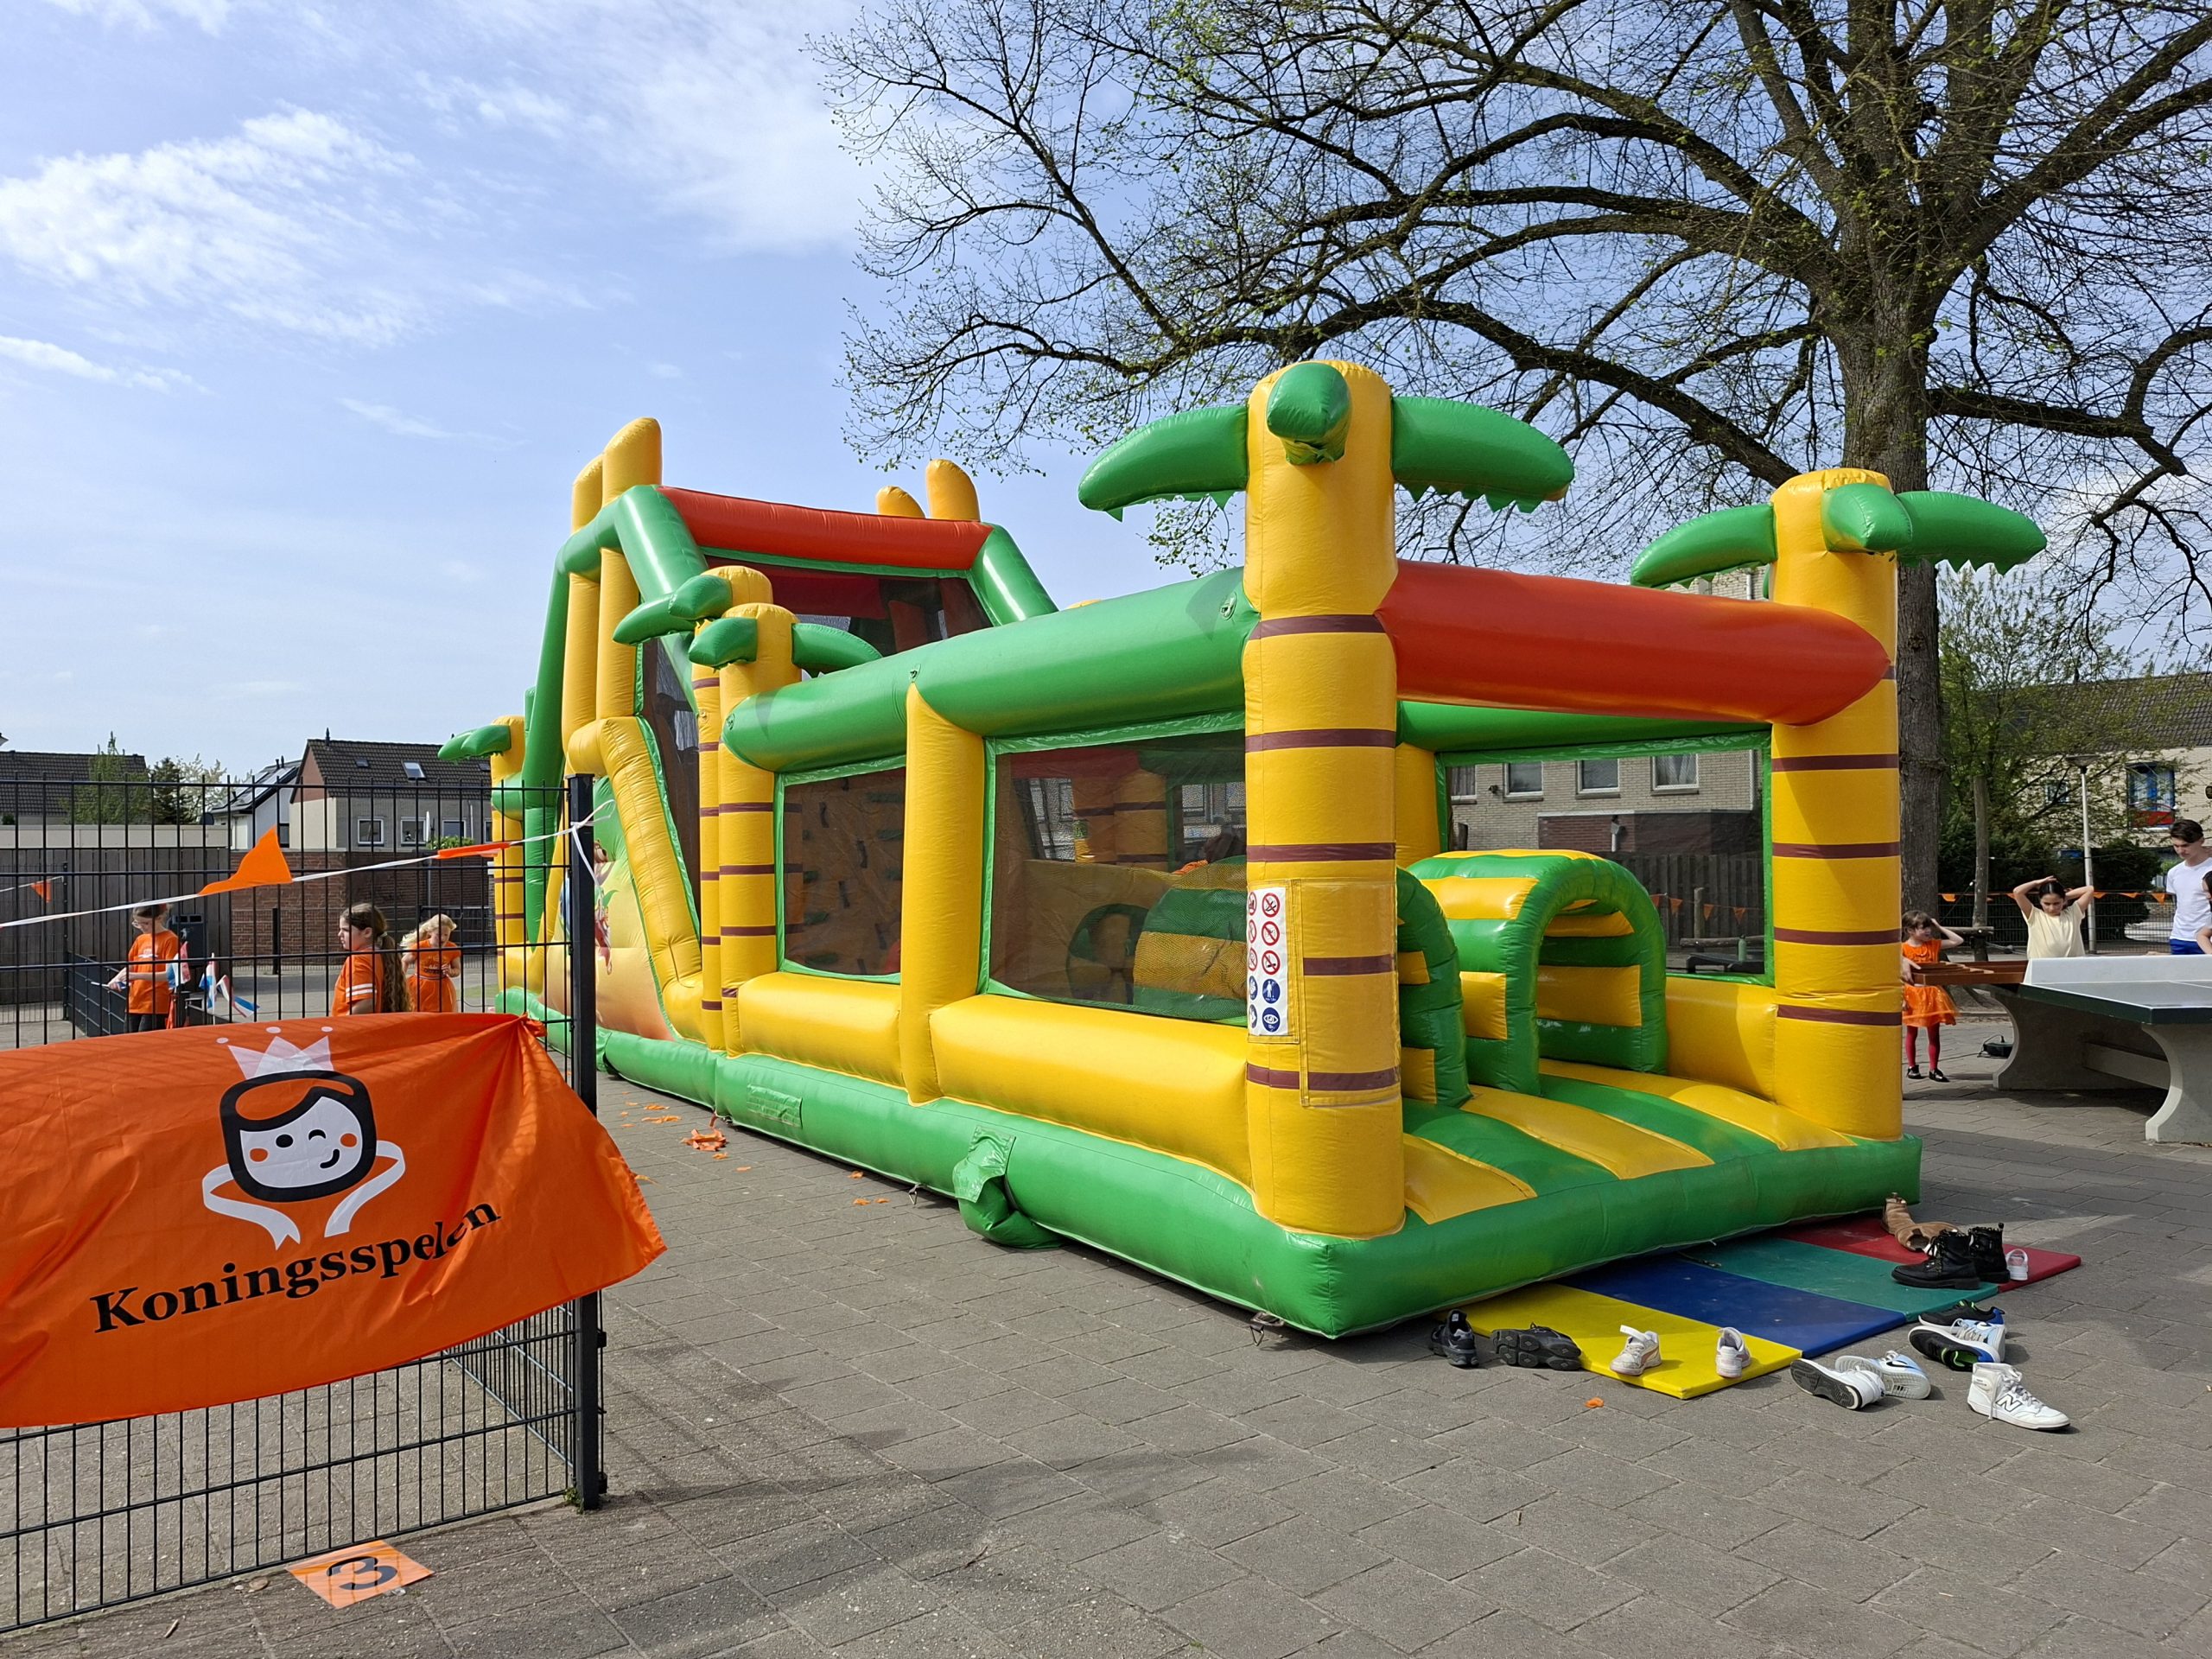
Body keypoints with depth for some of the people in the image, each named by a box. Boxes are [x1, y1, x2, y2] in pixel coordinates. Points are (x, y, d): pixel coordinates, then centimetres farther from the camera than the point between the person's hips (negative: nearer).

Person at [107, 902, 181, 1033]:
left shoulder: (170, 940, -7)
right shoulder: (140, 940, 14)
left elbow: (169, 975, -14)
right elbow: (129, 967, 19)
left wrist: (138, 976, -24)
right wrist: (116, 979, -2)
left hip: (155, 1007, -7)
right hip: (134, 1005, 7)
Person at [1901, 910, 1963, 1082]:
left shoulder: (1933, 945, 4)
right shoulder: (1904, 948, -8)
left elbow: (1958, 941, 5)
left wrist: (1940, 928, 1)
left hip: (1933, 995, 3)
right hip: (1913, 995, -3)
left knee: (1934, 1033, 3)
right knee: (1912, 1032, 8)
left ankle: (1934, 1069, 9)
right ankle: (1912, 1066, 18)